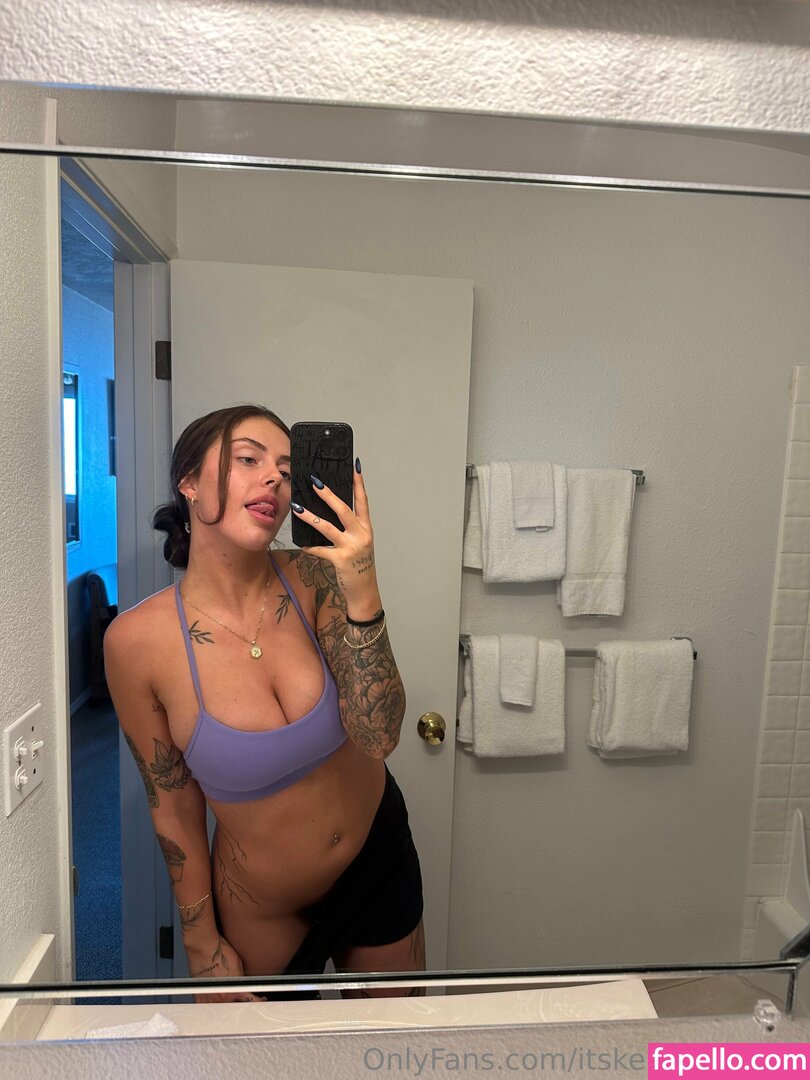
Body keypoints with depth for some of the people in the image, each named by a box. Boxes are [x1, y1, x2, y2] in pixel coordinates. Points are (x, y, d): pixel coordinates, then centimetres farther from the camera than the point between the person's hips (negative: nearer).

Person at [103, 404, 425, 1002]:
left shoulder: (312, 580, -18)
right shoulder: (138, 639, -22)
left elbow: (377, 739, -25)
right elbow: (174, 804, -10)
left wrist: (361, 590, -38)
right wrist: (203, 945, 1)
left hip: (380, 860, 3)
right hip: (261, 913, -2)